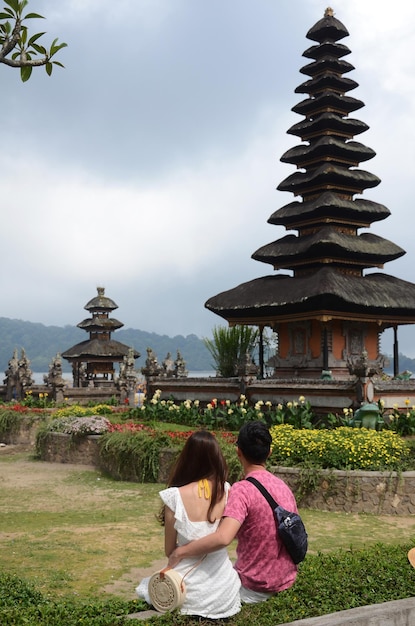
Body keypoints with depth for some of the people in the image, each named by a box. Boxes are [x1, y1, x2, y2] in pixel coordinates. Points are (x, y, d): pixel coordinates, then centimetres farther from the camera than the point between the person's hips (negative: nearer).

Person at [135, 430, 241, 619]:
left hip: (189, 594, -1)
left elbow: (169, 551, -3)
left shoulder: (175, 496, -15)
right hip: (224, 592, 2)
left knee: (147, 585, 31)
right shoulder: (228, 491, -8)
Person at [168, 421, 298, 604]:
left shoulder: (242, 489, -21)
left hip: (255, 588, -6)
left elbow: (222, 538, -35)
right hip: (287, 581, 6)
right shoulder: (284, 486, 2)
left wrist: (180, 552, -23)